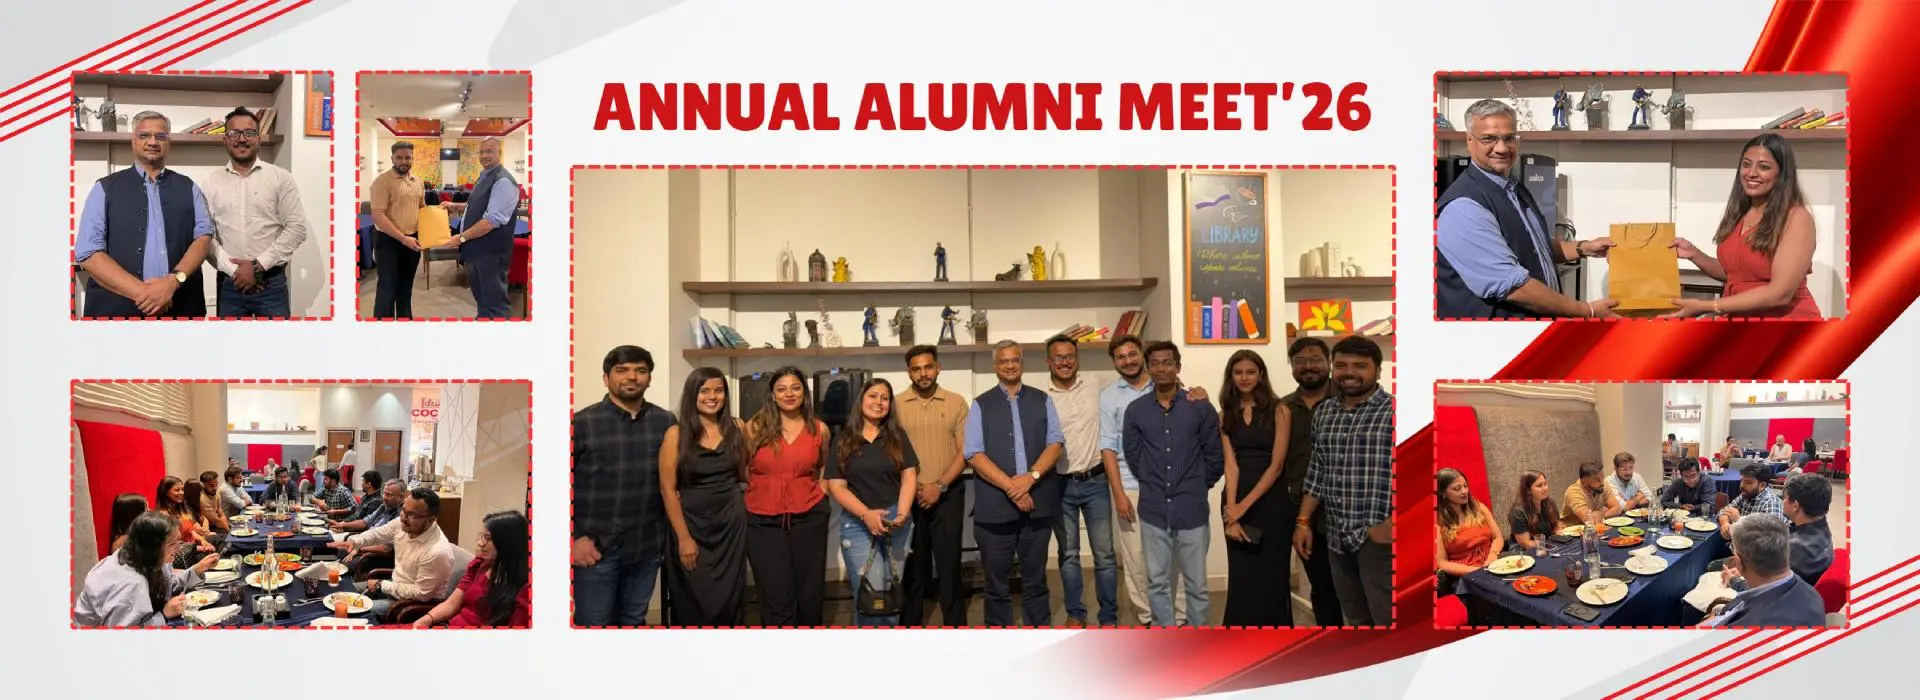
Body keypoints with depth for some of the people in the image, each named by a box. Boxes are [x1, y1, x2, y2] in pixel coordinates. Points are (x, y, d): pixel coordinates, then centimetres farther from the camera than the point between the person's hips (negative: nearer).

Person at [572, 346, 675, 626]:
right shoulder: (582, 423, -5)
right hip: (596, 547, -3)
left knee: (633, 622, 13)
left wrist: (671, 534, 4)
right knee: (593, 623, 2)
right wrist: (574, 538, -10)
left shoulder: (665, 422, 4)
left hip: (647, 546, 3)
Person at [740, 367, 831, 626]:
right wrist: (760, 493, 1)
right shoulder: (755, 428, -1)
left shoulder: (819, 429, 5)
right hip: (763, 523, -2)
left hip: (808, 519, 2)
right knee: (777, 600, -4)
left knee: (810, 595, 9)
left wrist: (821, 489, 10)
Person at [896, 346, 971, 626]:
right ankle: (911, 625, 16)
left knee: (949, 562, -1)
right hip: (908, 497, 0)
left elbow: (964, 451, -1)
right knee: (913, 564, 7)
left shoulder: (956, 403, 2)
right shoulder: (896, 404, 2)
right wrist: (911, 488, -7)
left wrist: (939, 486, -10)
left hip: (947, 495, 0)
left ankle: (956, 626, 7)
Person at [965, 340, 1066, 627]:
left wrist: (1030, 478, -13)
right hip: (995, 504, -1)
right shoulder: (981, 405, 5)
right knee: (997, 582, 5)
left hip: (1037, 502, 1)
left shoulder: (1041, 400, 10)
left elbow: (1055, 444, 2)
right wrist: (1010, 487, -14)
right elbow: (974, 455, -4)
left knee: (1035, 579, 8)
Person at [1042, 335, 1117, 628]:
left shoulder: (1095, 387, 2)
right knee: (1068, 554, 10)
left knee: (1104, 554, 2)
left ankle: (1109, 618, 11)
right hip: (1060, 485, -1)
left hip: (1095, 482, 1)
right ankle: (1075, 614, 21)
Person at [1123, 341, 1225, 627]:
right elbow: (1132, 455, 11)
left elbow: (1215, 456, 4)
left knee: (1196, 583, 5)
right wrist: (1153, 485, 12)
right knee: (1157, 582, 8)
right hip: (1154, 511, 2)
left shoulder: (1200, 408, -2)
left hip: (1192, 510, -2)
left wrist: (1197, 487, 9)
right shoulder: (1136, 411, 2)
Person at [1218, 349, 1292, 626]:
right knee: (1241, 576, 5)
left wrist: (1246, 505, -16)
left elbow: (1276, 465, -10)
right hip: (1235, 498, 3)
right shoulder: (1225, 415, 6)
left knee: (1271, 575, 2)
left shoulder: (1279, 410, -4)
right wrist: (1232, 512, -15)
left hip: (1271, 499, -3)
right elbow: (1230, 464, -3)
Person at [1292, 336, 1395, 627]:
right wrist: (1303, 521, 13)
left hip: (1381, 539, -6)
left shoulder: (1393, 411, -8)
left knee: (1386, 619, -8)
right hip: (1339, 538, 6)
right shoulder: (1323, 413, 13)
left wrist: (1393, 523, -18)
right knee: (1357, 621, 13)